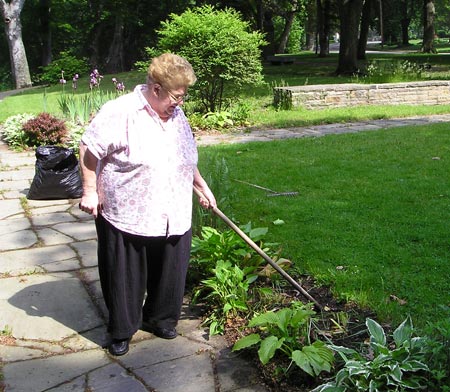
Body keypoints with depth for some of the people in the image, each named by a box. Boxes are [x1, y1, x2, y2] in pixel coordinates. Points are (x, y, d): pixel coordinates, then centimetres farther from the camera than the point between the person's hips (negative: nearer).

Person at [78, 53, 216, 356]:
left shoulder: (176, 115, 8)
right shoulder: (121, 113, -15)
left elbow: (188, 158, 22)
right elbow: (89, 149, -10)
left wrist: (202, 186, 24)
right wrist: (90, 191, -10)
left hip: (174, 218, 6)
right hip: (126, 218, -6)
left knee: (170, 275, 15)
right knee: (126, 278, 8)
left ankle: (159, 319, 38)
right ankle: (122, 331, 28)